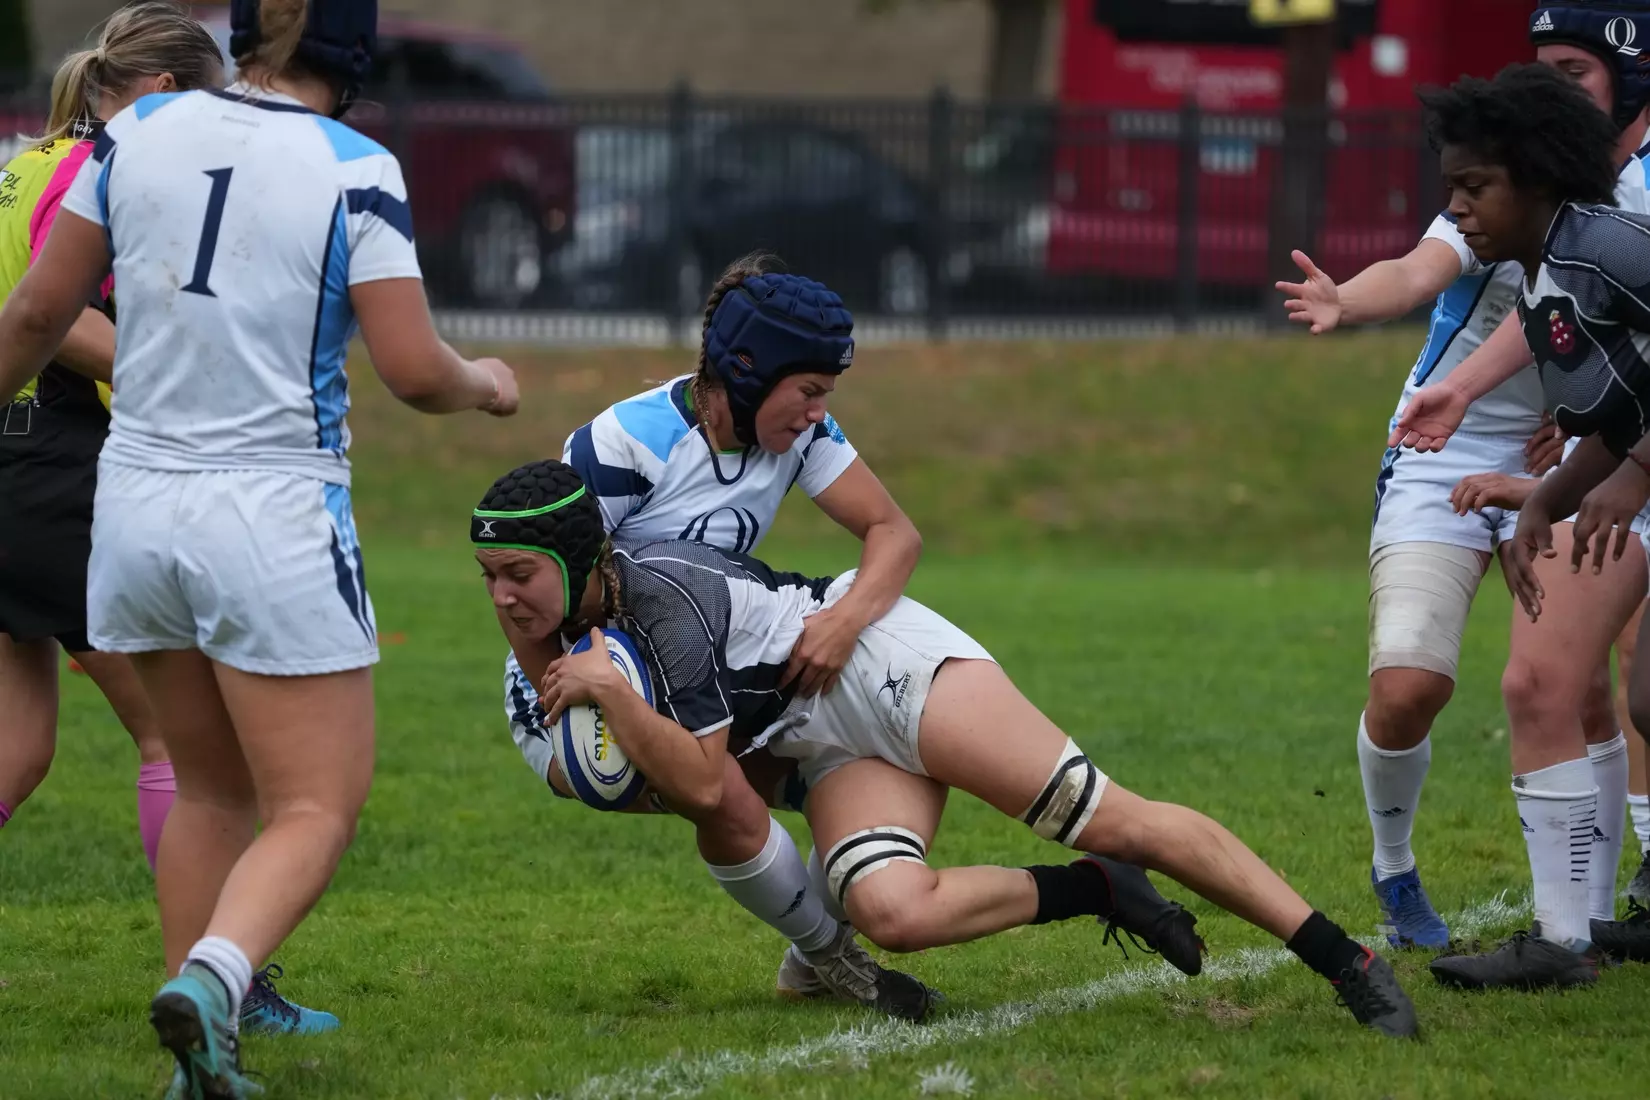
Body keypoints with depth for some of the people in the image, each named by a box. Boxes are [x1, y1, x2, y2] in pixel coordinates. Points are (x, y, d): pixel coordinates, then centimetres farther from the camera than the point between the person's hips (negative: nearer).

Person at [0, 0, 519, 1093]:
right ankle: (209, 981, -24)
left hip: (136, 506, 5)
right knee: (318, 807, 2)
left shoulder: (139, 132, 1)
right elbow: (414, 370, -13)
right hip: (273, 514, -5)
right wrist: (486, 385, 9)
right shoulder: (356, 171, -11)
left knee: (210, 791, 19)